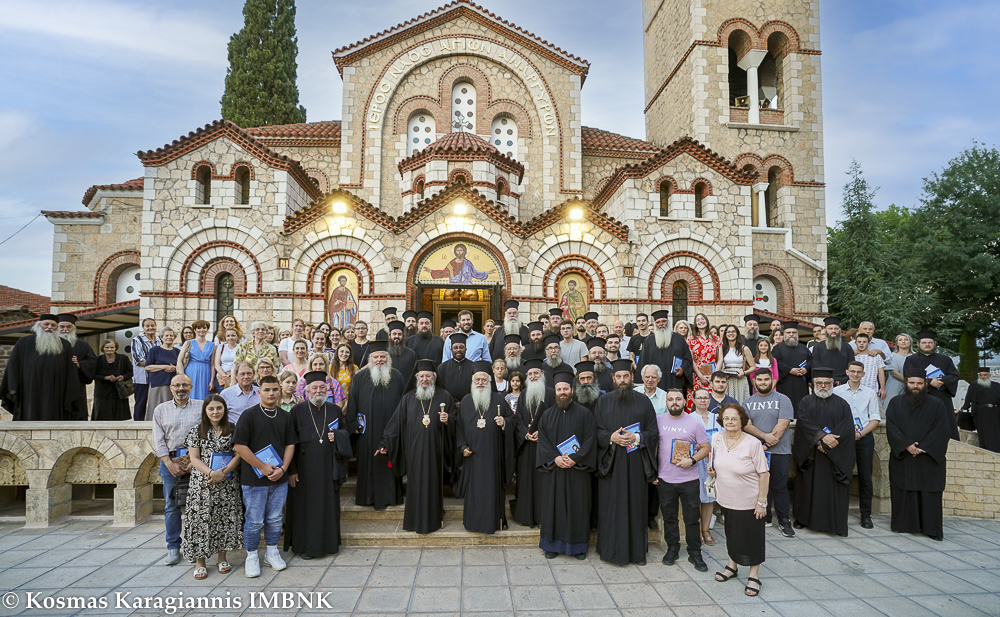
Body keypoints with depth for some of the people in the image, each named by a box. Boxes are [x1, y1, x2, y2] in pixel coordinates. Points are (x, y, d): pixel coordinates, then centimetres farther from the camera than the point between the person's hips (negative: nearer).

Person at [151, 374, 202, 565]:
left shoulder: (201, 407, 3)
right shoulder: (161, 410, 10)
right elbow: (158, 441, 5)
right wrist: (170, 464, -6)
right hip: (170, 461, 2)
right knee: (171, 506, 6)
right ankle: (173, 548, 16)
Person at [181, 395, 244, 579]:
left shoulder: (232, 429, 4)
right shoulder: (197, 430, 2)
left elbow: (238, 454, 1)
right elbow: (194, 458, -2)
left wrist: (224, 472, -14)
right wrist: (211, 473, -17)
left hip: (227, 483, 1)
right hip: (202, 483, -1)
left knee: (225, 518, 5)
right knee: (201, 518, 1)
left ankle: (222, 558, 21)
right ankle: (200, 562, 14)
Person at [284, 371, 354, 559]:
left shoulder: (335, 410, 7)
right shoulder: (297, 411, -3)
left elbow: (346, 431, 15)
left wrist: (337, 436, -9)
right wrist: (291, 470, -9)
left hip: (329, 467, 3)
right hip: (305, 468, -3)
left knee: (329, 505, 9)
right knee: (306, 507, 3)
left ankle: (329, 542, 23)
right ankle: (304, 546, 16)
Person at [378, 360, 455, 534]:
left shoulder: (444, 396, 4)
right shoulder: (408, 398, 6)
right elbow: (396, 422, 4)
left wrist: (448, 419, -15)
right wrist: (385, 444, 0)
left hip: (435, 449, 0)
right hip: (414, 449, 1)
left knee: (434, 481, 6)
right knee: (416, 482, 4)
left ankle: (435, 517, 22)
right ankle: (416, 520, 16)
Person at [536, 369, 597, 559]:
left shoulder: (584, 414, 0)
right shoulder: (547, 415, 6)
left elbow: (590, 440, -6)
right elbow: (542, 440, 0)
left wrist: (574, 458, -16)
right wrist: (555, 458, -15)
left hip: (577, 470, -1)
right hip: (552, 469, 2)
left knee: (577, 507, 4)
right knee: (553, 506, 6)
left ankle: (578, 545, 16)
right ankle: (552, 544, 17)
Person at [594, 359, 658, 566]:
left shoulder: (643, 402, 6)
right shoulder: (603, 401, 6)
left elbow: (653, 432, 4)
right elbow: (596, 431, 4)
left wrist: (636, 438, -13)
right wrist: (611, 437, -14)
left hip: (635, 463, 0)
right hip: (610, 463, 0)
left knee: (636, 505, 5)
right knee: (611, 506, 2)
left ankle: (637, 551, 17)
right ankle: (612, 549, 13)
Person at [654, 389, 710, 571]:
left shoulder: (694, 422, -2)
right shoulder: (659, 421, 2)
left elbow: (706, 448, 0)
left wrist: (692, 460, -16)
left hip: (689, 479, -1)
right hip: (664, 480, 1)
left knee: (692, 518, 7)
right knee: (669, 517, 12)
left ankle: (695, 553, 22)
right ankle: (672, 549, 28)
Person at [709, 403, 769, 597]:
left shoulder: (753, 444, -21)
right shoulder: (717, 438, -5)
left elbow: (764, 474, -17)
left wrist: (762, 501, -16)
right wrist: (712, 468, 0)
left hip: (749, 502, -5)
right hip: (726, 499, 5)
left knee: (752, 537, 8)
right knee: (731, 533, 21)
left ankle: (754, 576, 25)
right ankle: (732, 566, 40)